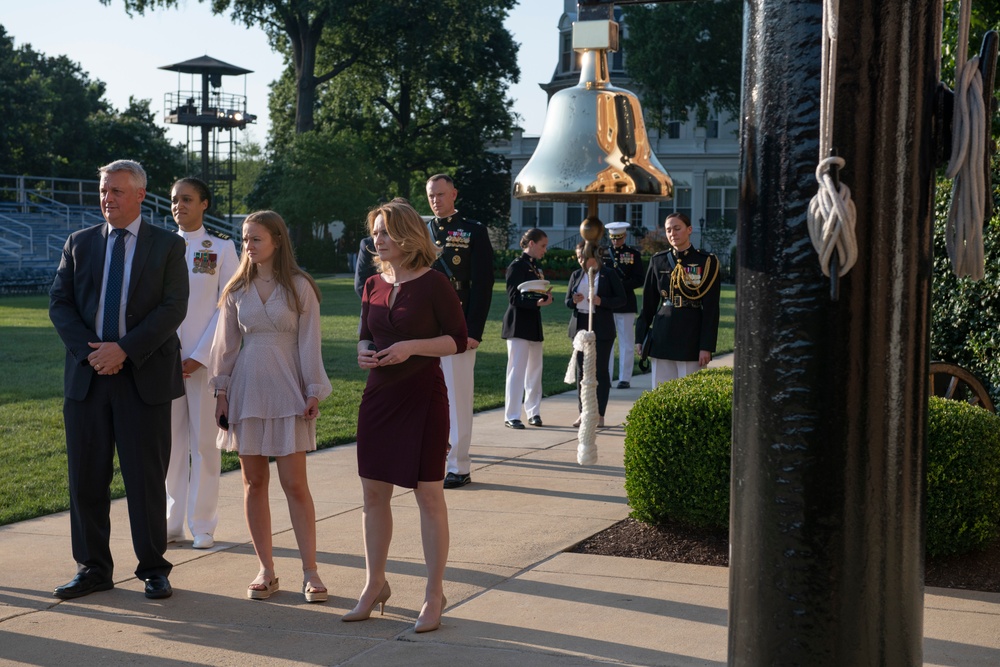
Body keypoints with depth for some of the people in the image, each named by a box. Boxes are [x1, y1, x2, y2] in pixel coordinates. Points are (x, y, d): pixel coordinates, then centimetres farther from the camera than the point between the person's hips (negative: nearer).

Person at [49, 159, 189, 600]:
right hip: (87, 375, 3)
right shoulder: (79, 244, 12)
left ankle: (153, 569, 13)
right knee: (86, 477, 5)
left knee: (146, 478, 2)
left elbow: (173, 307, -7)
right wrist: (89, 350, -10)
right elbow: (59, 303, 6)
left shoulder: (168, 246, 3)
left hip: (145, 378, -3)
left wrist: (124, 349, -16)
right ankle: (93, 569, 16)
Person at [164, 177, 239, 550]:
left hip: (205, 359, -3)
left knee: (204, 441, 1)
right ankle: (172, 522, 14)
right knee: (171, 440, 6)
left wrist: (200, 356, -10)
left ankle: (203, 525, 8)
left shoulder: (222, 249, 1)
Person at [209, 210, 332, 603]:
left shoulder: (299, 287, -1)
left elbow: (309, 343, -2)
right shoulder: (237, 290, 7)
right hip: (247, 389, 3)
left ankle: (310, 572, 2)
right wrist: (221, 390, 6)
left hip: (286, 390, -3)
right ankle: (266, 571, 12)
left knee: (295, 484, -5)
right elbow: (227, 343, 10)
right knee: (254, 482, 5)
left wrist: (313, 393, -6)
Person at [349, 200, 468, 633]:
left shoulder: (432, 284, -8)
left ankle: (434, 594, 9)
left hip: (423, 398, -6)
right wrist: (364, 353, -4)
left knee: (428, 494, -1)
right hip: (379, 396, 6)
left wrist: (413, 347, -19)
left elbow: (459, 339, -7)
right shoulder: (374, 286, 8)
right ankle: (374, 585, 24)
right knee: (373, 494, 10)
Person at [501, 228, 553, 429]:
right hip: (518, 325, -8)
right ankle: (511, 416, -1)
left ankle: (533, 412, 21)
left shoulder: (535, 267, 14)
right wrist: (537, 302, -29)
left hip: (534, 324, 8)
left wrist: (546, 297, -6)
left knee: (535, 370, 12)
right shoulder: (517, 266, -10)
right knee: (517, 371, -5)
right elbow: (514, 298, -17)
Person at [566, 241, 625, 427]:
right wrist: (574, 301, -10)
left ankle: (600, 414, 4)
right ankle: (583, 412, 11)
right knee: (582, 370, 5)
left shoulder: (609, 274, -2)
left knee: (601, 370, -1)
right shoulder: (576, 275, 10)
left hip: (602, 328, -4)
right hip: (580, 326, 4)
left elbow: (621, 299, -3)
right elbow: (567, 300, 14)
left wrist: (601, 301, -18)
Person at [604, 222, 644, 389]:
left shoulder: (634, 254, 1)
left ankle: (625, 378, 6)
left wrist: (622, 284, -17)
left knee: (626, 343, 2)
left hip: (625, 304, -3)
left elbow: (640, 280, -4)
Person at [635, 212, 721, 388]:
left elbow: (711, 309, -5)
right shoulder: (658, 261, 7)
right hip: (662, 337, 3)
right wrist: (640, 337, 7)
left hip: (691, 337, -3)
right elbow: (648, 303, 11)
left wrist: (707, 346, -10)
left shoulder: (707, 262, -3)